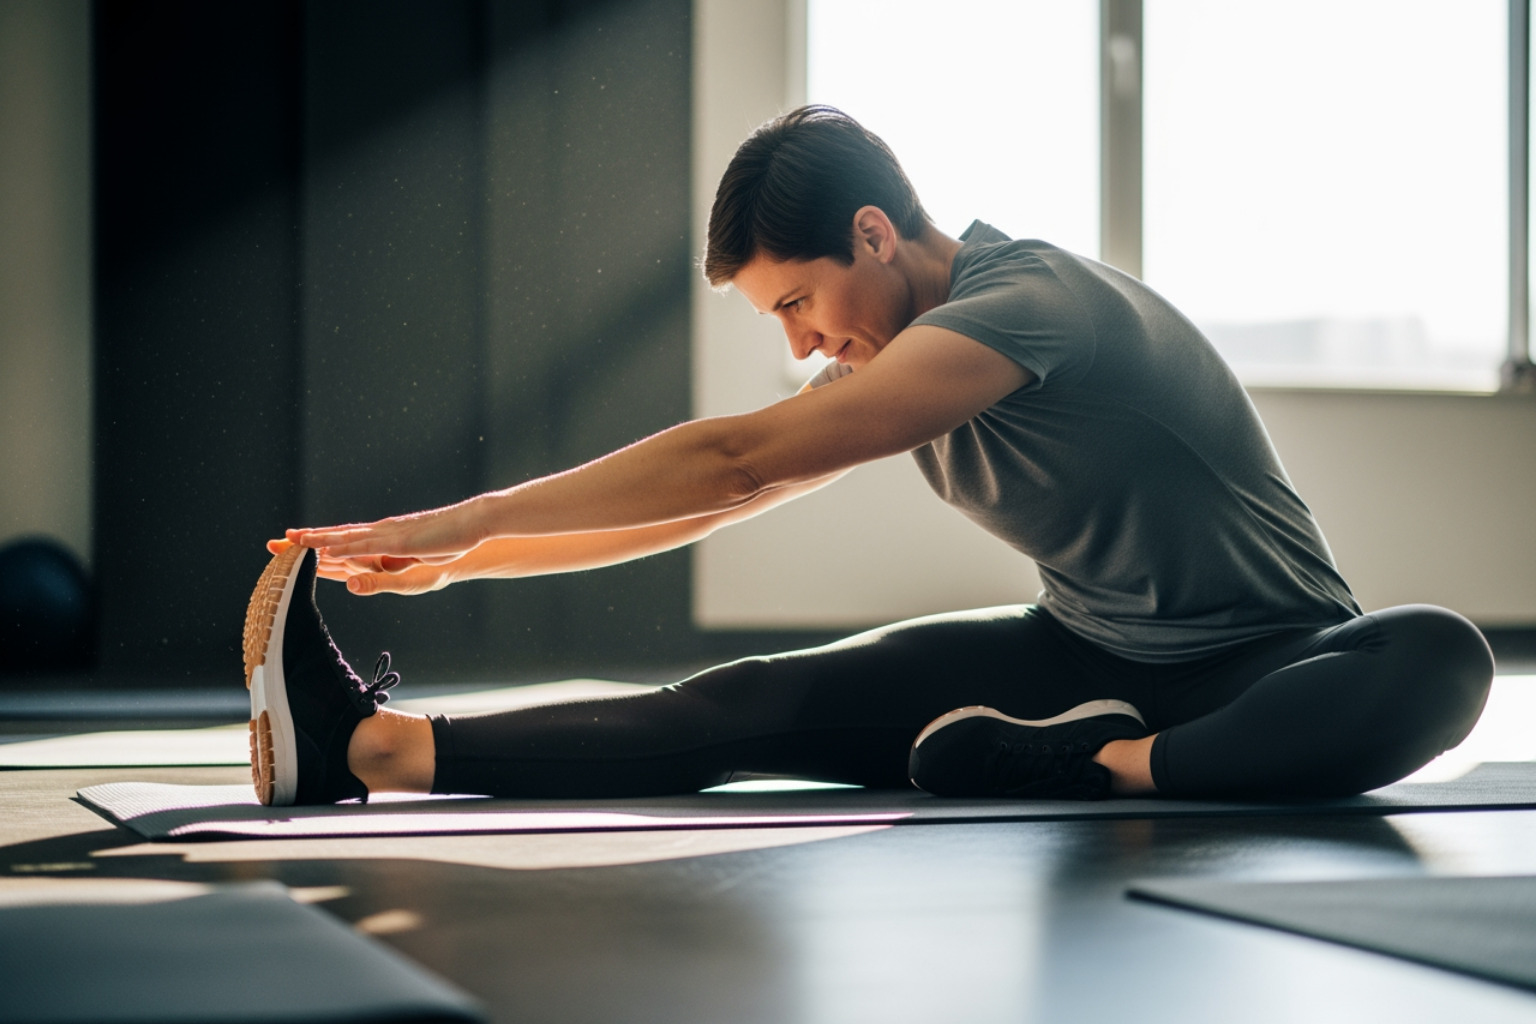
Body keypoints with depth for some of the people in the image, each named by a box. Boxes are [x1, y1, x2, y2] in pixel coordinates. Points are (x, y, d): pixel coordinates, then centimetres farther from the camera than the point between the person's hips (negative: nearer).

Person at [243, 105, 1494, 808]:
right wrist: (462, 556, 3)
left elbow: (737, 461, -27)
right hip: (1086, 657, 6)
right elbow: (713, 498, 10)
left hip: (1270, 664, -6)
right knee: (758, 707, -15)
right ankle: (373, 745, -24)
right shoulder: (899, 364, 4)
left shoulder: (1027, 301, -24)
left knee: (1437, 662, -41)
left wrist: (469, 520, -23)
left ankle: (1095, 770, -42)